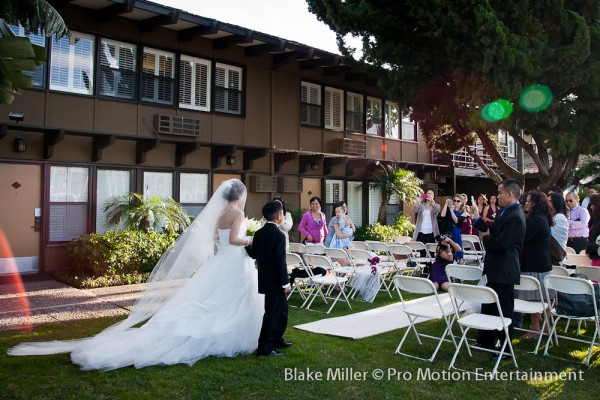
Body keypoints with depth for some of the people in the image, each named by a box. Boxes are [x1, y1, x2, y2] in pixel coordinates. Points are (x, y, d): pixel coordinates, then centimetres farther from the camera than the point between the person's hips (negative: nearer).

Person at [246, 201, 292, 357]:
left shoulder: (259, 233, 5)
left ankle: (277, 339, 35)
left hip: (264, 278, 9)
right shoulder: (279, 235, -19)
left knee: (281, 310, 23)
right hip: (275, 281, -9)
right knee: (272, 313, 0)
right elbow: (280, 262, -20)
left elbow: (253, 254, 8)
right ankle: (265, 347, 6)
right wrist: (286, 283, -15)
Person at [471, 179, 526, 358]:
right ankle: (485, 341, 34)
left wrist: (485, 238, -12)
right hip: (496, 269, 10)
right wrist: (477, 219, 8)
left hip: (504, 271, -10)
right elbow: (493, 231, 13)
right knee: (488, 306, 20)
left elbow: (502, 243, -28)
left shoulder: (515, 216, -22)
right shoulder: (506, 212, 11)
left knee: (503, 310, 3)